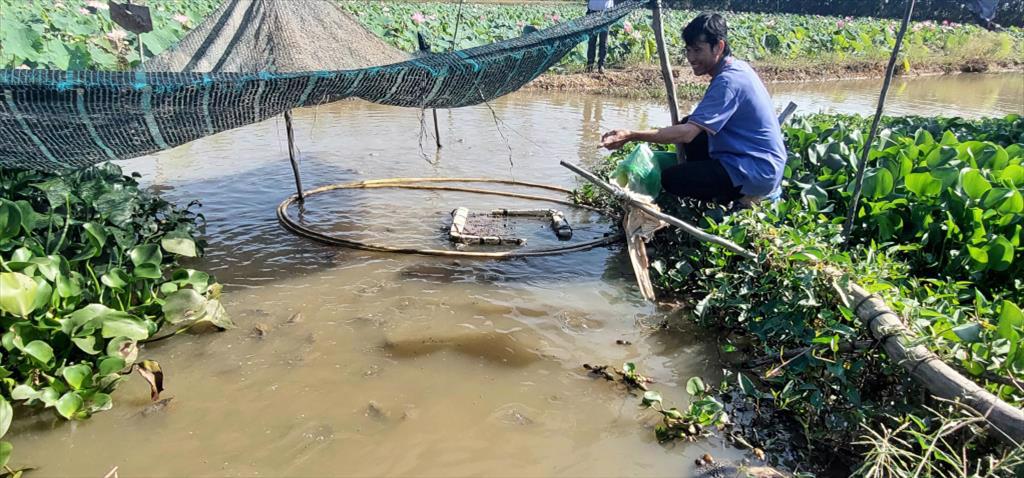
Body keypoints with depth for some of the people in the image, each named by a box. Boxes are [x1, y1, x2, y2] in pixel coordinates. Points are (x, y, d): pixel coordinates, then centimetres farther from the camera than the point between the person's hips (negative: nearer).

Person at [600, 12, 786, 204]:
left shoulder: (729, 80, -23)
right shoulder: (736, 68, 7)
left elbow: (687, 134, -30)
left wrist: (631, 136, -32)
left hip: (758, 170, -10)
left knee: (671, 179, -12)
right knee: (690, 123, 14)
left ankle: (748, 196, -3)